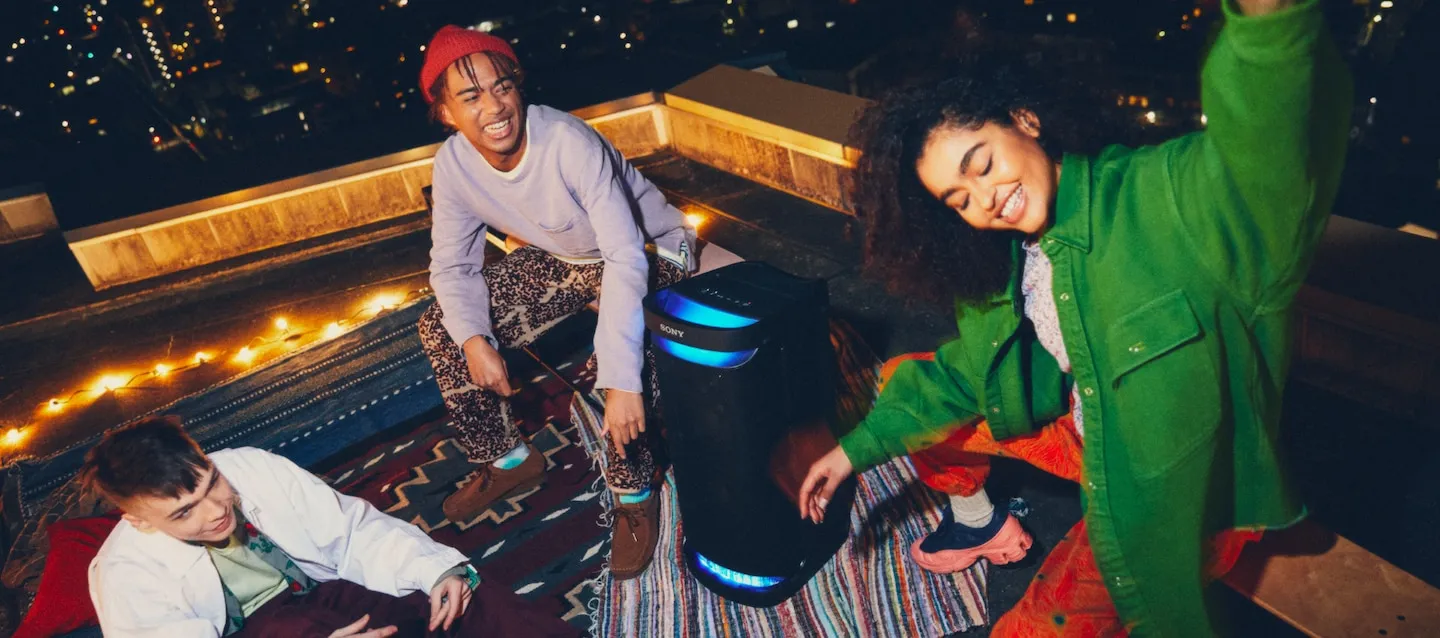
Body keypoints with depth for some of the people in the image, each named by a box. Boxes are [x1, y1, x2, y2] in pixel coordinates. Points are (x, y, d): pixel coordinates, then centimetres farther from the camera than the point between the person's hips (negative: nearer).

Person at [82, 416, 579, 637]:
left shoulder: (252, 467, 2)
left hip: (334, 590, 4)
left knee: (465, 597, -21)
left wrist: (437, 569, -15)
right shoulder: (125, 573, -3)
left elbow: (354, 530, 3)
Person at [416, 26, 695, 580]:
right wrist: (473, 340, -26)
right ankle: (508, 461, 17)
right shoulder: (453, 163, -15)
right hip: (561, 258, 7)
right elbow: (452, 263, -7)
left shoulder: (569, 143, -34)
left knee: (613, 364, -36)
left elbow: (626, 260, -41)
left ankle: (635, 495, -9)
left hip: (650, 251, -6)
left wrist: (622, 382, -49)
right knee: (441, 329, 0)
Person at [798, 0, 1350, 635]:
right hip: (1083, 434, 7)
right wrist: (858, 447, 1)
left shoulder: (1168, 196, -27)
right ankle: (977, 522, 30)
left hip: (1180, 489, -6)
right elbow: (962, 372, 5)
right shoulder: (1002, 265, -6)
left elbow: (1269, 155, -49)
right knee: (902, 382, 7)